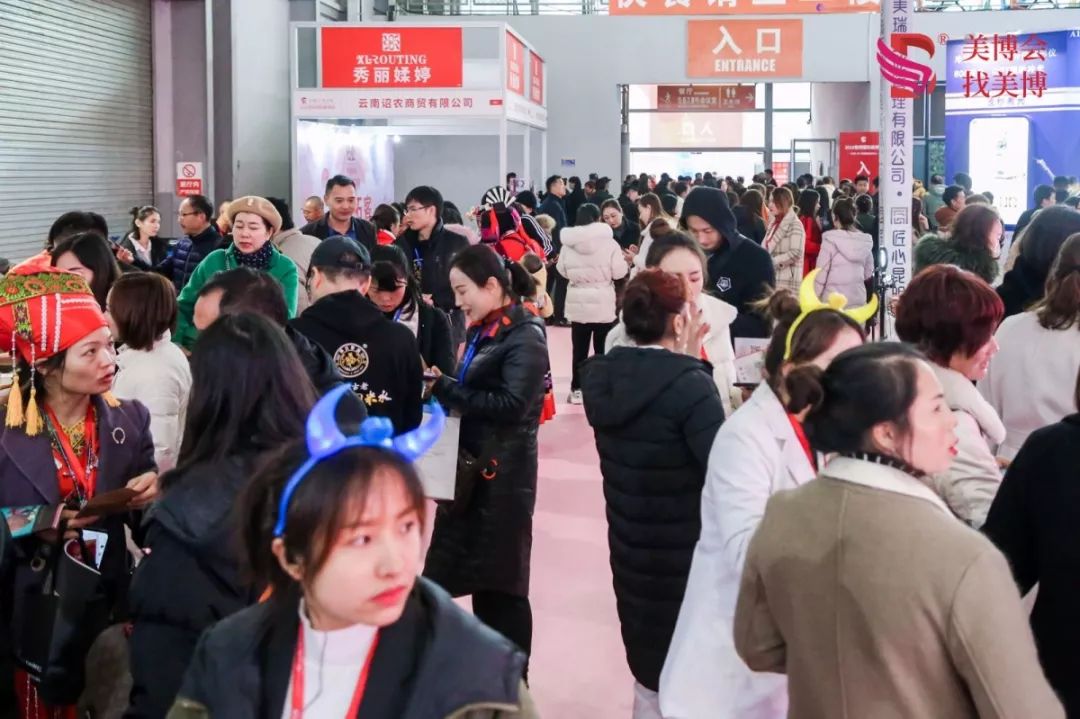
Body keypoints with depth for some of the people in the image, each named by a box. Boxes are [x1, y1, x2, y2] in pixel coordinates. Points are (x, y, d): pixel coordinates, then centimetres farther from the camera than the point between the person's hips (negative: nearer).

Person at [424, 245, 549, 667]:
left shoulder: (525, 337, -13)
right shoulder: (482, 332, 12)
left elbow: (512, 405, -23)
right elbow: (473, 394, 12)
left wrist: (445, 388, -19)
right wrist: (442, 387, -7)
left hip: (502, 475, -8)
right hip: (470, 470, 9)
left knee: (500, 584, 2)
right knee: (443, 577, 12)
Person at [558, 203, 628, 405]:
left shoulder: (568, 243, -2)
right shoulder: (609, 242, -12)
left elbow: (562, 270, 7)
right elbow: (619, 272, -10)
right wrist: (626, 263, 11)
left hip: (577, 302, 3)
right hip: (602, 303, -3)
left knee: (579, 348, 10)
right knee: (603, 348, 6)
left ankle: (576, 389, 12)